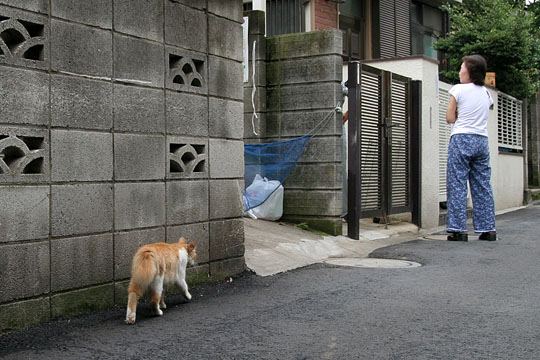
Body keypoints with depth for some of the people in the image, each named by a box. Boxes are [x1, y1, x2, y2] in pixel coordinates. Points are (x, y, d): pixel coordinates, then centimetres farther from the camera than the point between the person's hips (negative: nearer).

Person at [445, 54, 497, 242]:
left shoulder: (458, 89, -3)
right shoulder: (486, 93, 13)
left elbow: (450, 118, -3)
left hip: (461, 139, -5)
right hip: (482, 140, 6)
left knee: (457, 185, -4)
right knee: (482, 186, 7)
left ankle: (458, 230, -8)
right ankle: (488, 229, 8)